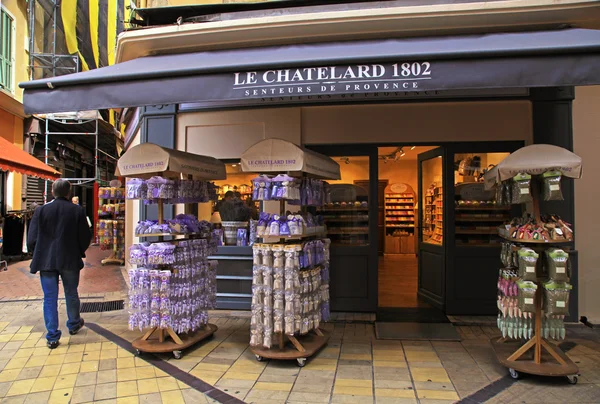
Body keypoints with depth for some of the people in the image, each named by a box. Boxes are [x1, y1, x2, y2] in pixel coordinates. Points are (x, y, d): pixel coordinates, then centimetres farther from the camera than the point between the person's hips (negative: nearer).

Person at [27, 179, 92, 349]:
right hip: (70, 260, 0)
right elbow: (85, 237, -3)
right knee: (71, 294, 17)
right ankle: (73, 325, 35)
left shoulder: (41, 210, -6)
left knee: (50, 298, 5)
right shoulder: (77, 210, -6)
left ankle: (52, 337, 7)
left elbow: (32, 239, -4)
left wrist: (40, 255, 13)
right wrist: (79, 252, 15)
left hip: (46, 261, 0)